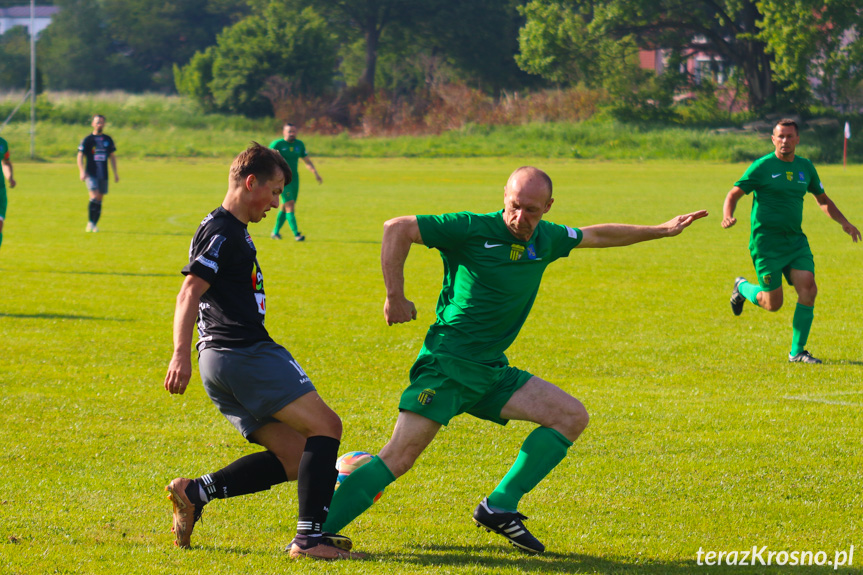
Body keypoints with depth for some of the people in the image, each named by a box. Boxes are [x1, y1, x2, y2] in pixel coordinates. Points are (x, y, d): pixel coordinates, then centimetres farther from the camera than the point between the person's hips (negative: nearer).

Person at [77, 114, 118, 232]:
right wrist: (82, 171, -14)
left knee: (99, 199, 5)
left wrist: (115, 173, 15)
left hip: (104, 175, 4)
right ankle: (90, 222, -10)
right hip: (91, 174, -4)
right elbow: (80, 156, -1)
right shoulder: (87, 140, 0)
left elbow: (112, 156, 19)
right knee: (94, 197, -19)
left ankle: (94, 225, 12)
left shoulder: (108, 140, 12)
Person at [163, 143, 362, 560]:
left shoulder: (233, 230, 23)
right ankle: (309, 537, -16)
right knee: (325, 427, -11)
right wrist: (181, 354, -28)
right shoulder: (221, 231, -8)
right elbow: (189, 294, -18)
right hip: (244, 354, -10)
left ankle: (195, 493, 3)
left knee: (296, 458, 6)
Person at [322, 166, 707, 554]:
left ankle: (499, 507, 1)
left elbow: (597, 235, 26)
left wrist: (662, 230, 32)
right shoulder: (472, 230, -13)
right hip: (446, 363, -7)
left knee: (572, 417, 1)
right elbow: (397, 229, -14)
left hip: (491, 372, 7)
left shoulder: (545, 239, 7)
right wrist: (395, 297, -16)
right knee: (400, 456, -21)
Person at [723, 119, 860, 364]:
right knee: (773, 303, -3)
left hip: (795, 240, 5)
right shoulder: (762, 166, -7)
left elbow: (822, 199, 23)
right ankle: (743, 287, 32)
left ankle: (797, 352, -1)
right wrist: (728, 216, -26)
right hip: (766, 241, -5)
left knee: (808, 289, -13)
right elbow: (734, 194, -6)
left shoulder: (805, 167, 10)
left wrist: (844, 222, 12)